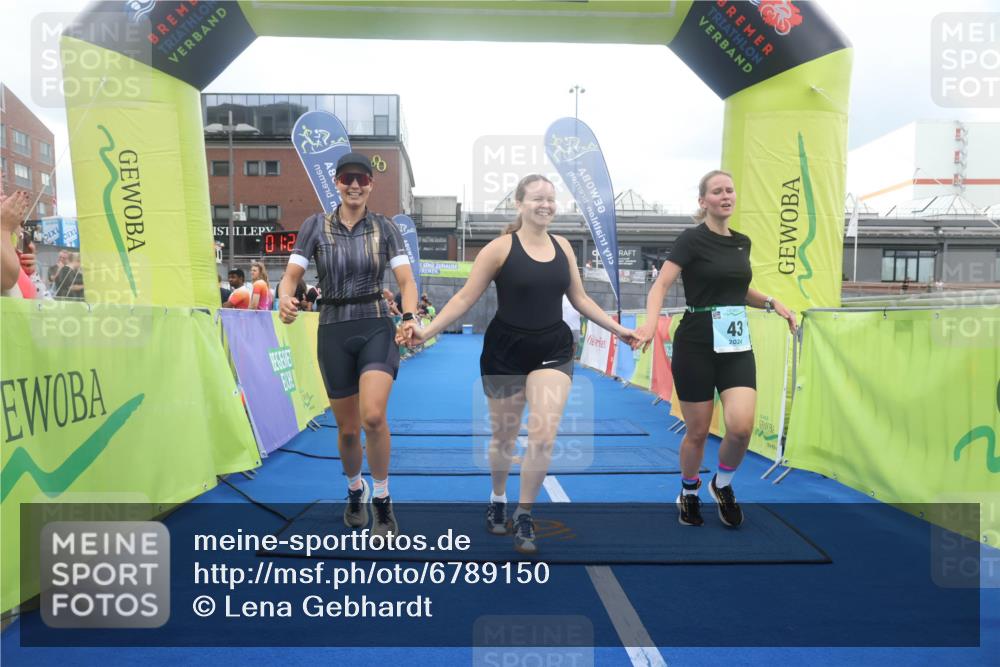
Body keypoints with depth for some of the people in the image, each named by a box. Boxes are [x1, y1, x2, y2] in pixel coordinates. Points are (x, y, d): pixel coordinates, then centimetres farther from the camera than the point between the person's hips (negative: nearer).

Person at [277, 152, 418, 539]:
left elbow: (406, 281, -4)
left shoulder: (385, 228, 2)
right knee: (347, 428, 9)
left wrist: (409, 316, -23)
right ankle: (355, 491, 39)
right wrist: (285, 298, -24)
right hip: (334, 332, 1)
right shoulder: (315, 226, 2)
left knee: (373, 416, -22)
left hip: (377, 328, -1)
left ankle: (382, 501, 0)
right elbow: (291, 276, -1)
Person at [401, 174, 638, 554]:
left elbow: (580, 299, 15)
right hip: (505, 351, -2)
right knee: (503, 436, 13)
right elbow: (465, 298, -10)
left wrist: (617, 329, 14)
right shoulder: (501, 248, -9)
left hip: (553, 352, 3)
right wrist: (426, 332, -20)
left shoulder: (562, 247, 4)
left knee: (543, 437, -10)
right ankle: (497, 501, 41)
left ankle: (524, 518, 9)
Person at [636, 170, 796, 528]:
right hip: (696, 344, -4)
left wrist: (771, 302, 10)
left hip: (737, 345, 5)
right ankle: (689, 493, 31)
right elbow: (660, 285, -17)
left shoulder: (742, 242, 11)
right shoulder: (692, 239, -7)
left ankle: (722, 485, 17)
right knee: (698, 432, 3)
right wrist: (650, 323, -34)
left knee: (741, 426, -13)